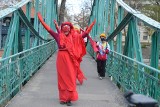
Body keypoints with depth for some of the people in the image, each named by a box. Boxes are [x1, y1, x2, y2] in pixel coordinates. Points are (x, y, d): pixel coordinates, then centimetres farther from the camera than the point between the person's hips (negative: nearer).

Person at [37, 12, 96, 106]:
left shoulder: (74, 37, 5)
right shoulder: (58, 36, 4)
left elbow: (85, 34, 4)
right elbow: (49, 29, 5)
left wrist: (91, 25, -2)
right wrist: (41, 20, 2)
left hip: (70, 60, 0)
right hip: (61, 59, 0)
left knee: (70, 79, 0)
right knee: (62, 79, 6)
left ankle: (69, 98, 8)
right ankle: (63, 98, 16)